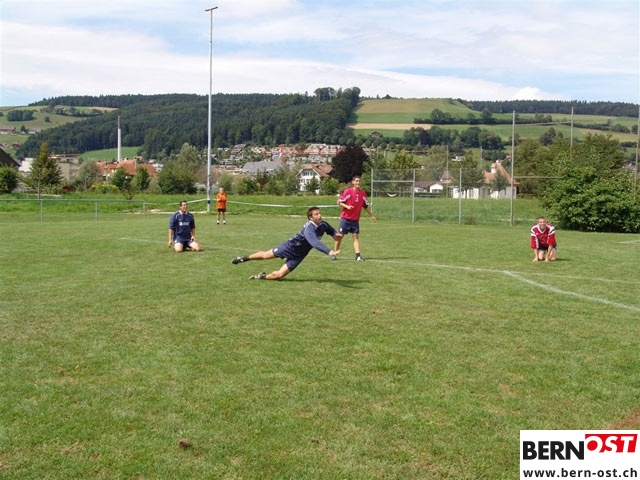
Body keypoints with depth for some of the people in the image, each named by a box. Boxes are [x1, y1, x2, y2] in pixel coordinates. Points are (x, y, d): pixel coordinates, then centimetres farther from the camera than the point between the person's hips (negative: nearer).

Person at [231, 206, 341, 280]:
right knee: (266, 255, 15)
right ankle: (245, 258, 40)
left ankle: (263, 276, 26)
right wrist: (329, 251, -64)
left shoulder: (323, 225, -12)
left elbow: (330, 229, 14)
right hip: (290, 246, -5)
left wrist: (334, 233, -8)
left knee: (280, 274, -1)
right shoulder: (309, 228, -36)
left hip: (298, 255, 5)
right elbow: (314, 242, -55)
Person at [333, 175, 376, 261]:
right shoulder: (348, 191, -9)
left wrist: (371, 215, 17)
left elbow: (366, 206, 16)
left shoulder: (363, 193, 5)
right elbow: (339, 201, -7)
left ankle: (358, 256, -6)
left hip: (355, 219, 4)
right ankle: (334, 254, 14)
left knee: (356, 236, -2)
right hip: (345, 218, -3)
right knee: (340, 235, 2)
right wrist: (347, 206, -22)